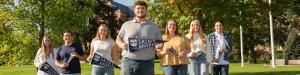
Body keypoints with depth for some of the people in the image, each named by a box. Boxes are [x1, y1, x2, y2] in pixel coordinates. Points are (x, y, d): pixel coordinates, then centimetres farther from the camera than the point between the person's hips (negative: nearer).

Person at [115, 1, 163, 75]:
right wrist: (121, 44, -7)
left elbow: (160, 42, 16)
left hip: (147, 63, 1)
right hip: (128, 61, -1)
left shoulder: (154, 26, 13)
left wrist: (160, 45, -8)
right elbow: (118, 39, 16)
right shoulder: (126, 25, 12)